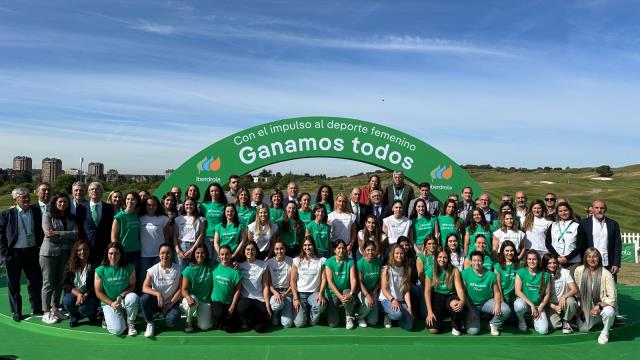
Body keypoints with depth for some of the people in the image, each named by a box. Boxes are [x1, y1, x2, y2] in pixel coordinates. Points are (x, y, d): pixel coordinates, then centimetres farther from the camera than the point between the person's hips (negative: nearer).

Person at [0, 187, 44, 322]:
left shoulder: (36, 212, 3)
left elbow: (40, 231, 10)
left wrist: (39, 247, 2)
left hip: (32, 252, 3)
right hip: (13, 254, -2)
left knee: (36, 281, 8)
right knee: (14, 284, 9)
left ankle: (37, 309, 24)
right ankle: (16, 311, 23)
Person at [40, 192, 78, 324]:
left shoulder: (71, 218, 11)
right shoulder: (48, 215, 0)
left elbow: (76, 233, -3)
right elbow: (49, 234, -11)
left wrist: (57, 233, -12)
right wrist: (68, 236, -6)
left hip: (65, 253, 4)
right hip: (49, 252, -4)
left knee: (59, 282, 9)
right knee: (48, 283, 2)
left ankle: (55, 308, 23)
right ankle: (46, 313, 9)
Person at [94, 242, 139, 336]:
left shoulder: (129, 268, -6)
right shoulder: (100, 270, -7)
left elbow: (132, 286, -3)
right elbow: (98, 292, -4)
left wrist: (122, 296, -21)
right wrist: (111, 303, -14)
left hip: (124, 301, 1)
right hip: (108, 303, -1)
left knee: (133, 297, -36)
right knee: (117, 330, -24)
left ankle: (130, 322, -8)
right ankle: (109, 318, 15)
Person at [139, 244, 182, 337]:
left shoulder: (178, 269, -6)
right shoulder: (153, 270, -7)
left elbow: (181, 289, -5)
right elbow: (145, 288, -17)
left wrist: (171, 303, -13)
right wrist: (157, 293, -34)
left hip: (172, 302, -1)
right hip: (156, 301, 1)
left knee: (171, 322, -28)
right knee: (144, 299, -32)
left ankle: (167, 314, 12)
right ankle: (150, 323, -5)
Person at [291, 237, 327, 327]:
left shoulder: (321, 260, 2)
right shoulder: (297, 261, 1)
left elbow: (324, 279, -2)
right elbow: (293, 280, 0)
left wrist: (320, 293, -17)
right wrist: (295, 298, -8)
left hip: (314, 293, 1)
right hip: (300, 293, 0)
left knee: (321, 305, -35)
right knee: (299, 323, -16)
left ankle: (313, 318, 2)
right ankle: (302, 311, 21)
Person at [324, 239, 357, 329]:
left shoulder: (350, 262, -2)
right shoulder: (329, 262, -6)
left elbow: (353, 279, -11)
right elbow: (330, 282, -12)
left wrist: (351, 293, -30)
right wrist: (340, 296, -24)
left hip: (346, 290, 1)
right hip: (333, 292, -1)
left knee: (349, 299, -37)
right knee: (333, 324, -12)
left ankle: (349, 317, -2)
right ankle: (335, 309, 23)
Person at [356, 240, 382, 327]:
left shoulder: (379, 262, -7)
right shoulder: (360, 263, -17)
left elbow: (379, 279, 0)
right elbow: (359, 282, -17)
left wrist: (374, 292, -9)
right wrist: (367, 295, -25)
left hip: (373, 291, 3)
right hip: (362, 291, -3)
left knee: (373, 321, -3)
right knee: (369, 303, -36)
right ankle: (360, 317, -4)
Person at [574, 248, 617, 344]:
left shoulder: (606, 274, -19)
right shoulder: (579, 271, -10)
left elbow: (612, 297, -19)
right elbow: (577, 291, 4)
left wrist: (598, 306, -27)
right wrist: (579, 307, 3)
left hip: (603, 305, -3)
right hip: (586, 307, 3)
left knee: (609, 312, -36)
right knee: (583, 329, -5)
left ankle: (605, 332, -5)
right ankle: (597, 320, 29)